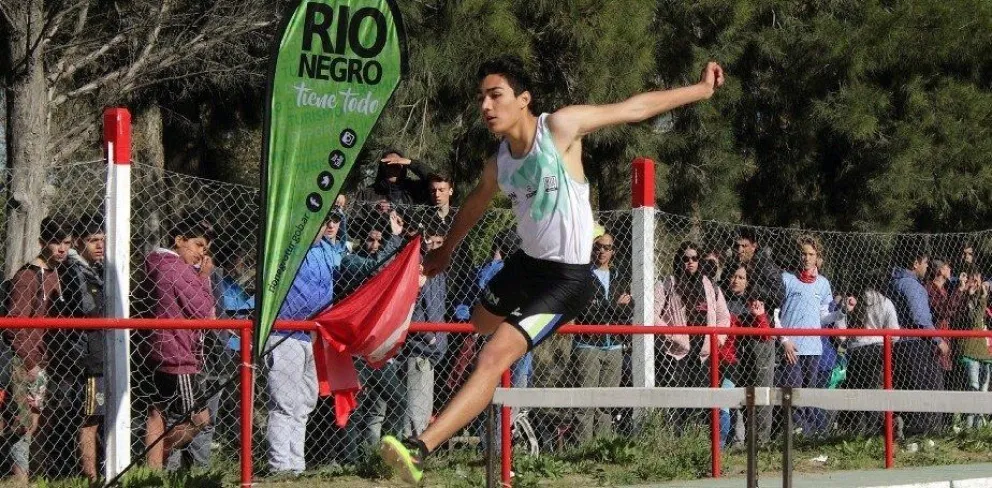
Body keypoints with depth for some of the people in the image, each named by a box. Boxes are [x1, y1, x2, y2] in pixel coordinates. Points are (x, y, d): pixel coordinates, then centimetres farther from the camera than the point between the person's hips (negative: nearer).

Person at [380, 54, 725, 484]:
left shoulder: (560, 127, -19)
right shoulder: (500, 162, 0)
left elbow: (634, 108, -9)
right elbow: (476, 203, 23)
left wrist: (700, 90, -2)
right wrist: (446, 249, 37)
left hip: (567, 278, -8)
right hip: (527, 261, 8)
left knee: (494, 359, -19)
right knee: (482, 322, 31)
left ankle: (420, 448, -26)